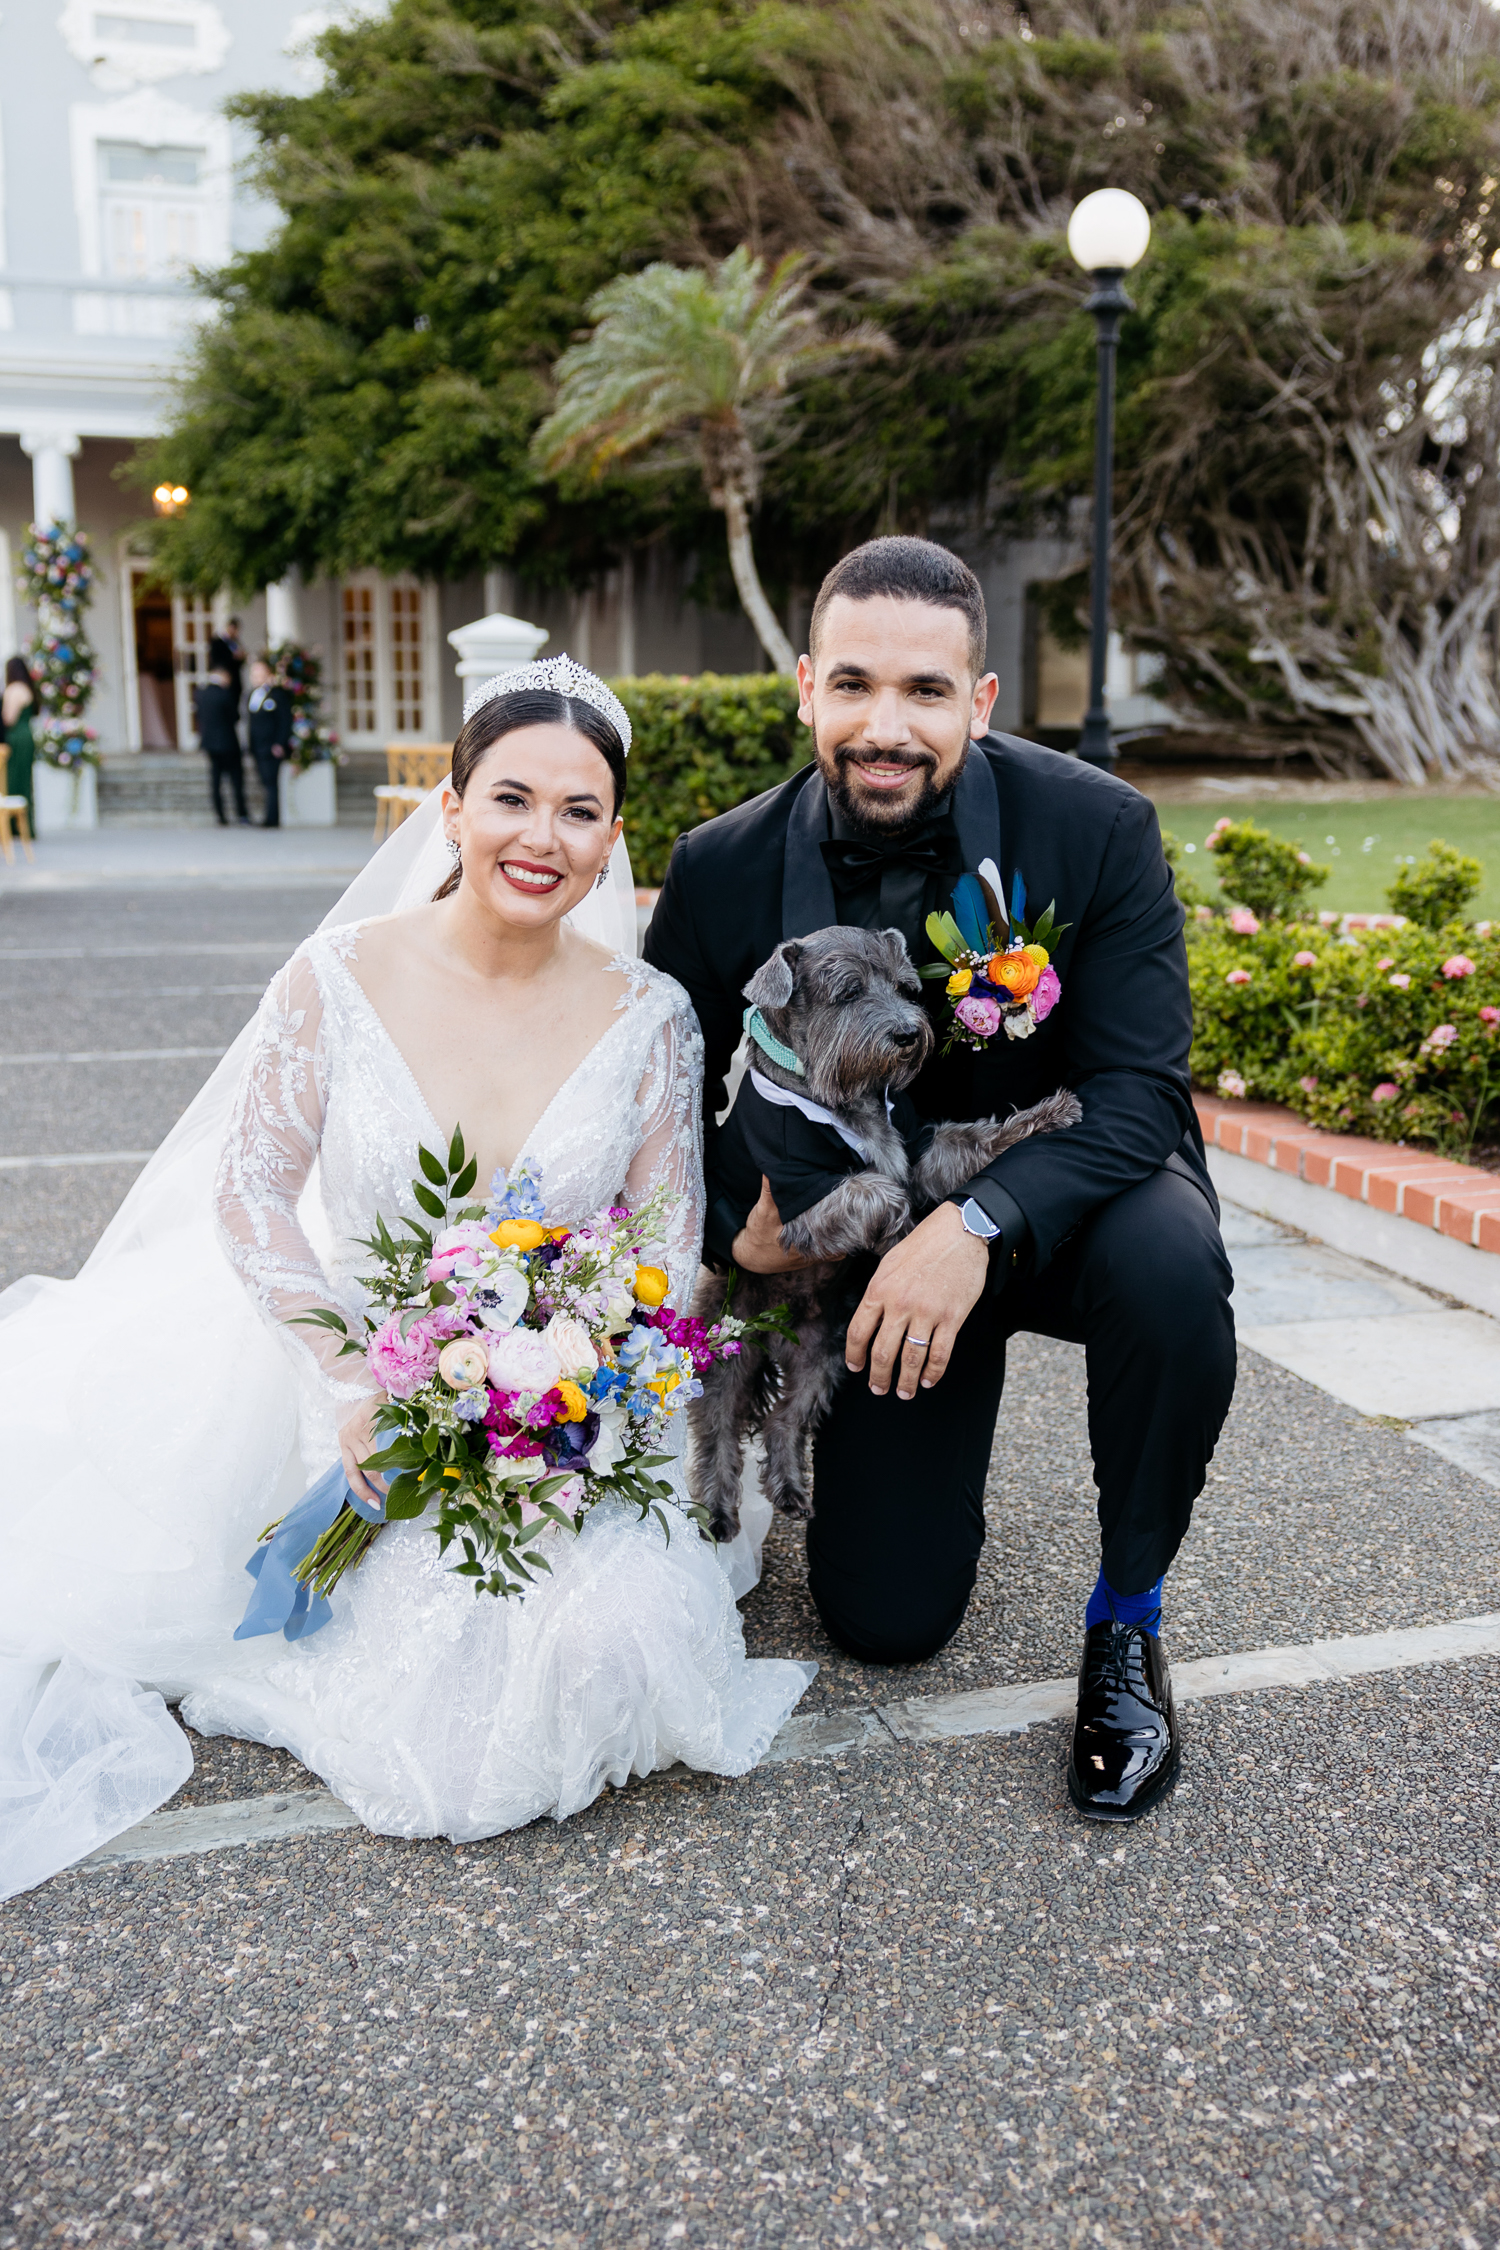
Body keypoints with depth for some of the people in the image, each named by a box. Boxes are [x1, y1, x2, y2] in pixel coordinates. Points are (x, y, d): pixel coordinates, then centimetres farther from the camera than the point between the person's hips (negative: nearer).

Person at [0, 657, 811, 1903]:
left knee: (609, 1639, -21)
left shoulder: (650, 1017, -5)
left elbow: (668, 1247, -3)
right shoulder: (341, 979, -8)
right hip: (345, 1383, -1)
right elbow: (250, 1190, -7)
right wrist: (359, 1380, -20)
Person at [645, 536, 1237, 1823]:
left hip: (1060, 1192, -1)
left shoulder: (1098, 827, -20)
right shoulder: (725, 871, -14)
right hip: (869, 1234, 1)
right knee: (883, 1623, 0)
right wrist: (733, 1228, -25)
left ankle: (1128, 1619, -10)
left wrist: (978, 1226, -41)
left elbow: (1139, 1091, -24)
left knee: (1169, 1265, -38)